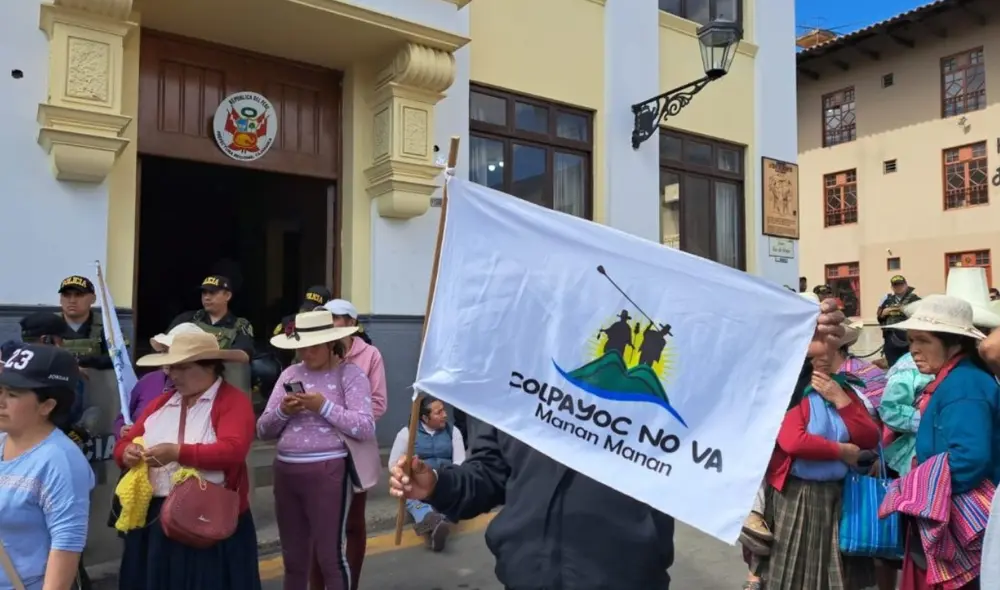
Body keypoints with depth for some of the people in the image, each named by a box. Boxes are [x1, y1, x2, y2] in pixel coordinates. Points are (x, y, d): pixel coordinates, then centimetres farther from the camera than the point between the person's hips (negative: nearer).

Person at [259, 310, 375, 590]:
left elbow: (366, 429, -12)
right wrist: (283, 411, -9)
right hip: (285, 471, 5)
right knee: (293, 557, 15)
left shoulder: (350, 373, -3)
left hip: (327, 472, -5)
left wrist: (324, 406, -17)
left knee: (330, 555, 2)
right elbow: (263, 430, 10)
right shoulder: (289, 374, 11)